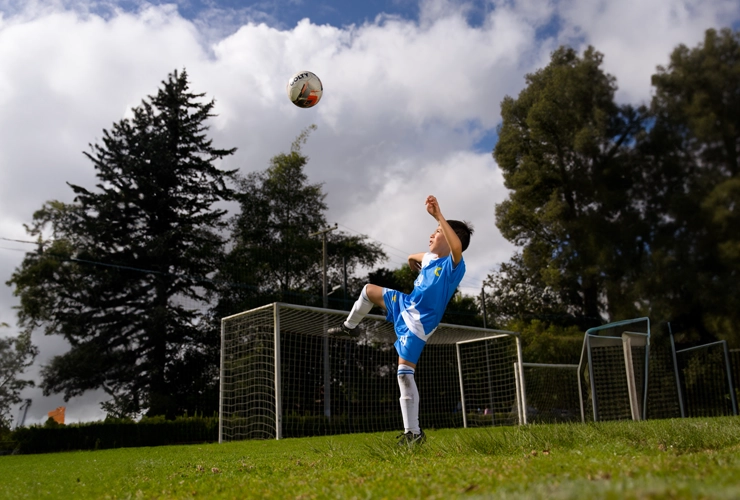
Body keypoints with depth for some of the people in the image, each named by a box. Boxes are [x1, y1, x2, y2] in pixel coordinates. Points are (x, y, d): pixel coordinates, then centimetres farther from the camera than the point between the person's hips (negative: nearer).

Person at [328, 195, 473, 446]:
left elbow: (457, 246, -46)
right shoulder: (429, 258, 4)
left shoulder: (454, 265, -22)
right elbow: (415, 256, 31)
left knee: (404, 373, -13)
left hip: (418, 323, -8)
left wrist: (438, 216, -53)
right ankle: (349, 327, 44)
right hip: (405, 305, 8)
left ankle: (413, 432, -7)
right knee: (369, 290, 20)